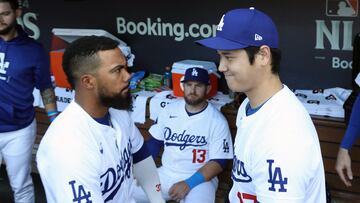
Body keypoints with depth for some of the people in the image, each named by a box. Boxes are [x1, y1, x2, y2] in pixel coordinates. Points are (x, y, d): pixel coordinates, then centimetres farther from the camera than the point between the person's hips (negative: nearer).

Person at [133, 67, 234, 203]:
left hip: (200, 179, -4)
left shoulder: (217, 121, -9)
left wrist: (188, 184, -21)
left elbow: (219, 161, -11)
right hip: (165, 174, 4)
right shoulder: (170, 110, 4)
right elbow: (154, 142, 11)